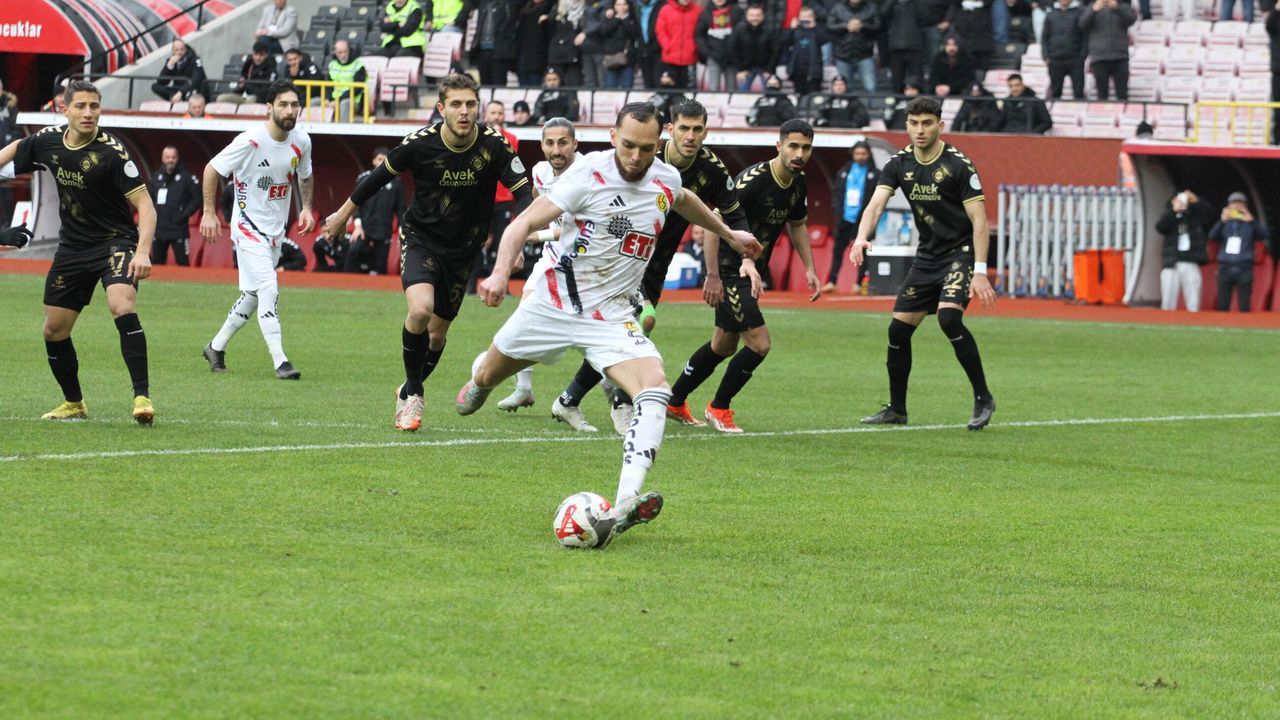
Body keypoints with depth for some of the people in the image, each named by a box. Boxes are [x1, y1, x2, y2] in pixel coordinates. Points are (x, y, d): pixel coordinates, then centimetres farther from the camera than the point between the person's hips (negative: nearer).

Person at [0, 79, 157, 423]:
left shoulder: (110, 151, -20)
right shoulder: (48, 140, -4)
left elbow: (144, 203, -21)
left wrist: (143, 252, -33)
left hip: (115, 240, -6)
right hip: (72, 246, 6)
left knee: (122, 306, -31)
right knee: (54, 330, 8)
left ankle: (142, 396, -29)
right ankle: (73, 404, 29)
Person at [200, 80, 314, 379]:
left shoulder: (301, 142, -1)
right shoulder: (250, 141, -20)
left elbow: (305, 176, 20)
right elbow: (212, 169, -10)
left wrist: (307, 207, 6)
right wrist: (209, 212, -12)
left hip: (276, 229, 7)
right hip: (248, 227, -7)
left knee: (253, 295, 13)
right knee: (268, 288, -18)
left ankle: (216, 346, 30)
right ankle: (280, 361, -19)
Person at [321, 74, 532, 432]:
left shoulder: (495, 145, -17)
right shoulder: (421, 143, -18)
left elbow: (522, 192, -11)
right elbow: (379, 176, -1)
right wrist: (343, 214, 10)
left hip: (462, 250, 2)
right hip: (421, 237, -2)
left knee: (437, 333, 9)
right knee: (420, 309, -27)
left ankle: (409, 391, 38)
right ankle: (413, 393, -7)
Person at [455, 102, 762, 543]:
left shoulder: (666, 181, -1)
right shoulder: (590, 173, -16)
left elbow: (684, 201, 27)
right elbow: (526, 222, -19)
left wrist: (729, 233, 37)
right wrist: (501, 271, -35)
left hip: (613, 317, 2)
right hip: (555, 304, -2)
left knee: (655, 390, -25)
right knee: (488, 377, 18)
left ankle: (625, 506, -38)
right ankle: (478, 381, 60)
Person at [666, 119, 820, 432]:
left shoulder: (799, 185, 2)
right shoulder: (753, 179, -24)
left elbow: (798, 224, 21)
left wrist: (809, 268, 12)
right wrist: (713, 276, -25)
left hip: (750, 271, 9)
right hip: (729, 272, -9)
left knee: (724, 346, 19)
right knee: (759, 344, -13)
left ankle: (674, 402, 35)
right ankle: (719, 407, 6)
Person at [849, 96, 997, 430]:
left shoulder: (958, 165, -14)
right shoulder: (899, 164, 0)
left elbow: (979, 219, -16)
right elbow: (876, 204, -11)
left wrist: (980, 272, -23)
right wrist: (861, 238, -33)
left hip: (961, 252, -6)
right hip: (927, 256, 6)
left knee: (949, 316, -28)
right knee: (899, 328, 3)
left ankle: (983, 399, -16)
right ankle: (896, 409, 19)